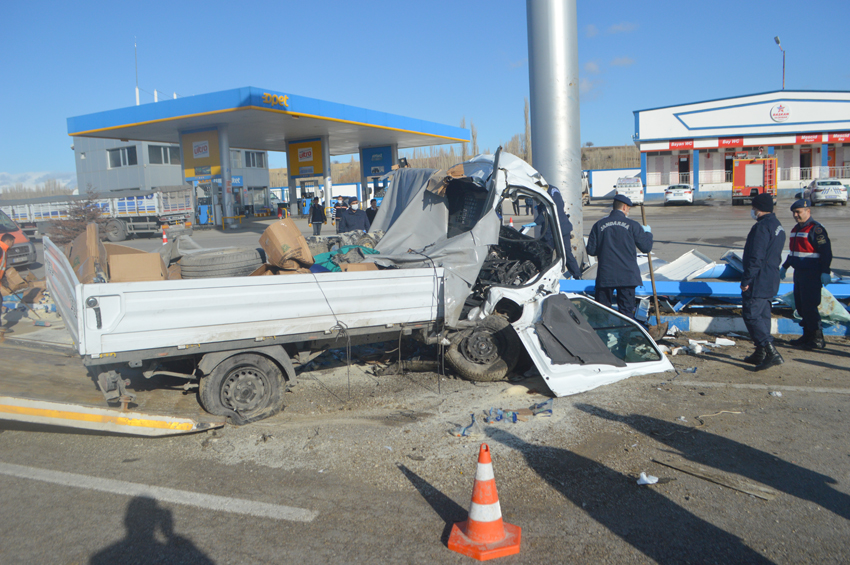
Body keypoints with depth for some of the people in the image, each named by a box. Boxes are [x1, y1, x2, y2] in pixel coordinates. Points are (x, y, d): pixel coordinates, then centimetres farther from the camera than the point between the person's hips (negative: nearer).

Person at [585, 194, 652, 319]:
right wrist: (647, 232, 21)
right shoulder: (632, 225, -2)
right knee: (626, 310, 6)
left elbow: (591, 250, 3)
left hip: (605, 275, 1)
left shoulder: (599, 225, 2)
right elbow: (646, 247, 2)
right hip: (627, 275, -1)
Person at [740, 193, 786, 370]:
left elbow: (756, 257, -22)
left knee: (752, 316, -8)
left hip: (758, 282, -10)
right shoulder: (777, 226, 15)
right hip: (771, 281, 10)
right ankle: (760, 354, 22)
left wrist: (746, 280, -18)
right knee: (763, 315, 15)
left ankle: (771, 352, -14)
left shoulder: (762, 227, -18)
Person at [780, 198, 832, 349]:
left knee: (809, 306, -9)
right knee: (800, 306, 13)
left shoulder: (815, 229, -13)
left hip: (812, 275, -9)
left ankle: (818, 339, -1)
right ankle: (807, 336, 23)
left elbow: (826, 251, -18)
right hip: (799, 273, 9)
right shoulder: (795, 229, 15)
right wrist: (784, 267, 27)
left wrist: (825, 272, -23)